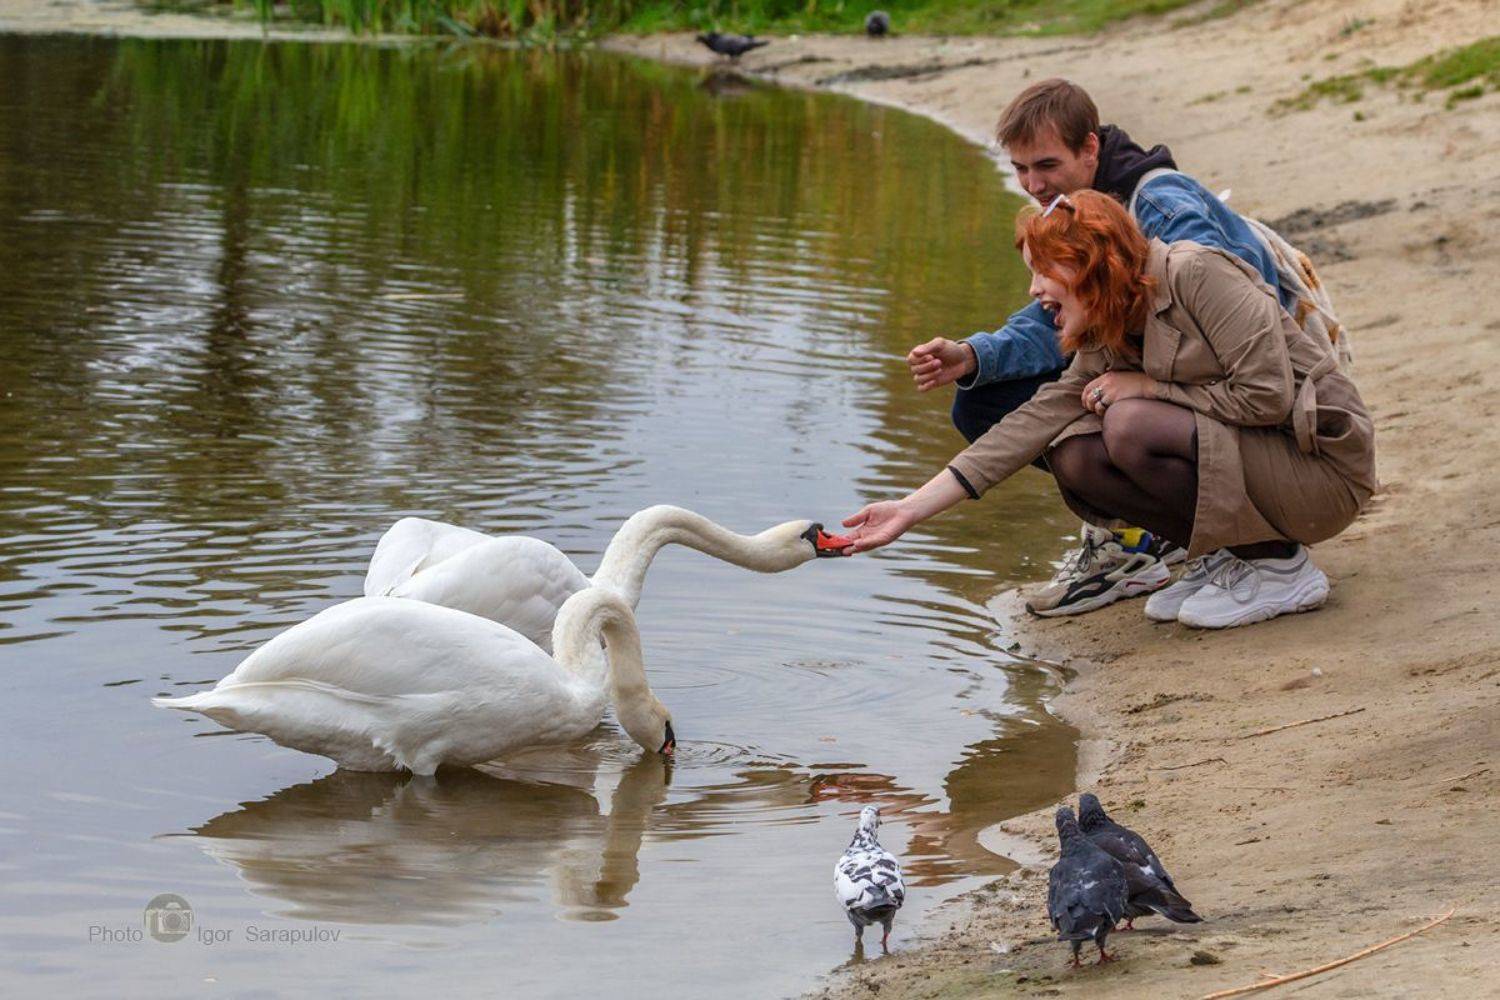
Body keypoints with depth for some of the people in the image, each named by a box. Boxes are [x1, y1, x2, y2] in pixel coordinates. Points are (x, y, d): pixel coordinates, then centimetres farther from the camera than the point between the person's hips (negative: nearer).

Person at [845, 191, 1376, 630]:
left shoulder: (1197, 273, -17)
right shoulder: (1105, 346, 6)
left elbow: (1267, 394, -22)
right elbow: (1031, 425, 0)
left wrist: (1151, 389, -14)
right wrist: (911, 510, -5)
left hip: (1322, 461, -8)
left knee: (1133, 426, -26)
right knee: (1073, 456, -7)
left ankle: (1280, 566, -11)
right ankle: (1224, 555, 4)